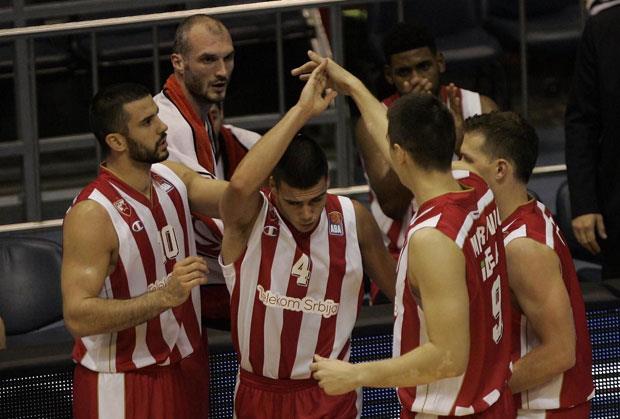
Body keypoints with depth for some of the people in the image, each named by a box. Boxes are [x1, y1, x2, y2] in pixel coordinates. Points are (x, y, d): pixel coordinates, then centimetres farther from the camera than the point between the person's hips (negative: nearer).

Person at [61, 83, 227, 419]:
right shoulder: (92, 214, -22)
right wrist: (165, 296, -33)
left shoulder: (172, 179, 2)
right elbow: (77, 317, -26)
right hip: (122, 387, -7)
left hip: (186, 366, 7)